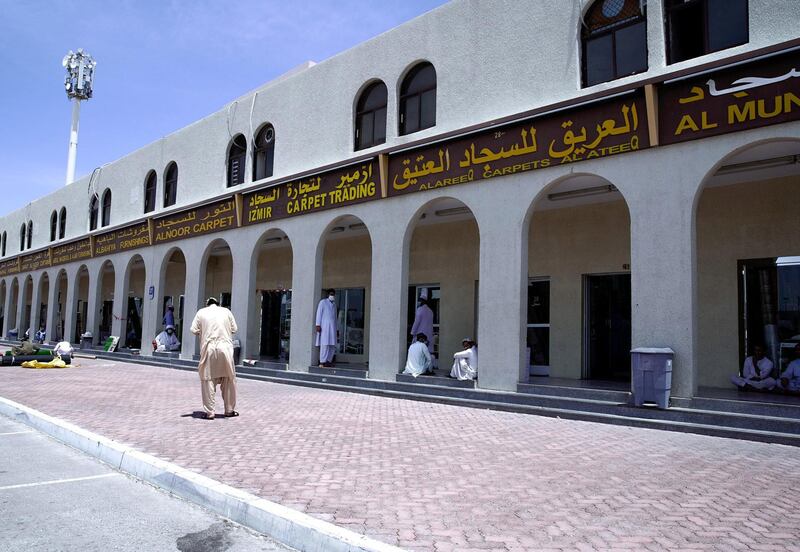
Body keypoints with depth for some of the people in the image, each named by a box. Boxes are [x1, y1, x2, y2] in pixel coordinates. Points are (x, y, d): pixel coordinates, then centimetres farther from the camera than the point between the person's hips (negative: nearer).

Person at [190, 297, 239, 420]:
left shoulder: (201, 312, 7)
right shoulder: (226, 311, 9)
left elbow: (194, 330, 3)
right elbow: (234, 329, 9)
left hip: (209, 348, -1)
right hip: (225, 347, 1)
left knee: (208, 380, 6)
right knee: (229, 379, 12)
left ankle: (209, 412, 5)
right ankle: (230, 410, 19)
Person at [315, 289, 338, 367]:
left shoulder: (334, 304, 22)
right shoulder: (323, 302, 5)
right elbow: (319, 313, -2)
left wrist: (336, 330, 18)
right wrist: (318, 325, -13)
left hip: (332, 327, 6)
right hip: (324, 326, -6)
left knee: (332, 345, -1)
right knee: (325, 344, -11)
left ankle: (329, 361, 5)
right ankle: (322, 362, -10)